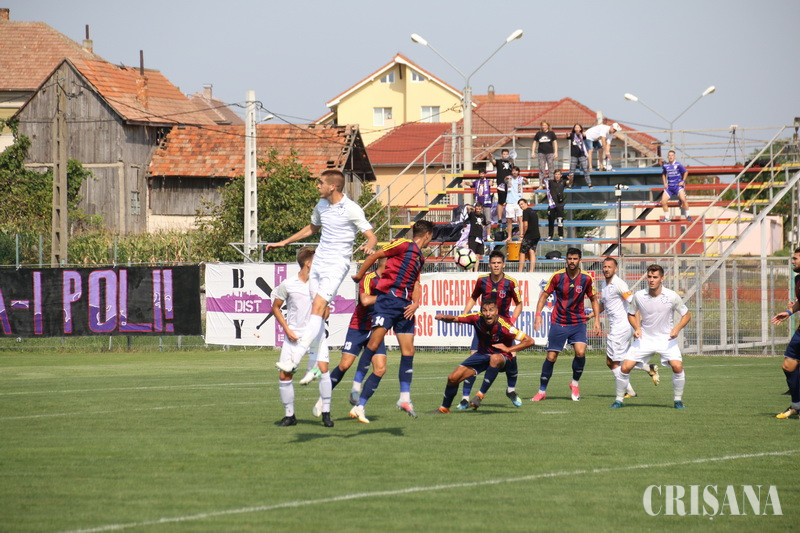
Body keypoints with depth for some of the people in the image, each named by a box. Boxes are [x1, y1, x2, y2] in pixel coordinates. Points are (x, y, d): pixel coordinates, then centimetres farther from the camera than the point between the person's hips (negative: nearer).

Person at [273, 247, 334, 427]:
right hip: (295, 336, -1)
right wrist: (287, 329, -2)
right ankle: (290, 415, 11)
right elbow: (275, 307, 8)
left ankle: (326, 413, -6)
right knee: (284, 375, -4)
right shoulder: (288, 285, -1)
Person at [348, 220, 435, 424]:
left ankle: (405, 397, 5)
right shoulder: (403, 245, -3)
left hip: (405, 305, 8)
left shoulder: (419, 257, 22)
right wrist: (359, 275, 6)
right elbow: (374, 256, -1)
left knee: (408, 351, 3)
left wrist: (415, 303, 1)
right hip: (388, 298, -8)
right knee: (374, 343, -18)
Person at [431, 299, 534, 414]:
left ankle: (480, 395, -31)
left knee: (495, 358, -42)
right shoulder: (477, 318, -17)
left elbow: (530, 341, -26)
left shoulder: (503, 326, -29)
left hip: (502, 355, -5)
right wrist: (443, 317, -32)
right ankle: (444, 408, 26)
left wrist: (508, 349, -31)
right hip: (482, 353, 5)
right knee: (453, 378, 0)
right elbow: (454, 319, -10)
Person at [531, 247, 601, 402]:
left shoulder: (586, 279, -3)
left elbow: (593, 299, 11)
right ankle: (542, 391, 14)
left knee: (580, 352, -20)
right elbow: (544, 295, 1)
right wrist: (538, 315, -10)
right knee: (551, 357, -1)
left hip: (578, 322, 0)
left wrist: (597, 319, 3)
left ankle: (575, 383, 5)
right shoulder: (557, 276, -6)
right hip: (558, 323, 0)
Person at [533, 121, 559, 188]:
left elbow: (555, 142, 3)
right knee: (541, 169, 1)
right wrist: (533, 152, 5)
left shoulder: (551, 133, 3)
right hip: (541, 153, 2)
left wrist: (555, 152, -4)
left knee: (551, 169, -3)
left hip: (550, 153, -2)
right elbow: (535, 142, 12)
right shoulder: (538, 133, 7)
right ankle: (541, 185, 3)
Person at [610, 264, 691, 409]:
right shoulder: (639, 296, -7)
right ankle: (619, 399, 9)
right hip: (644, 338, 2)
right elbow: (631, 314, 11)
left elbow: (686, 315, 0)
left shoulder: (672, 296, -12)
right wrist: (637, 328, -8)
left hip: (666, 339, -2)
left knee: (677, 366, -22)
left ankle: (678, 400, -2)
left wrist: (677, 329, -17)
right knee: (625, 367, -9)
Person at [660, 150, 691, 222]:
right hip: (669, 186, 4)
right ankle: (667, 218, 14)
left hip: (678, 185, -4)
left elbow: (685, 172, 6)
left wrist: (683, 181, -1)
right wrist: (665, 183, 10)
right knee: (663, 202, -4)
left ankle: (687, 216, -11)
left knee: (683, 199, -25)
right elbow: (663, 174, 23)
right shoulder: (665, 166, 4)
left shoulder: (678, 165, -7)